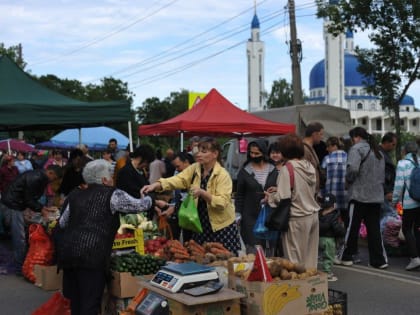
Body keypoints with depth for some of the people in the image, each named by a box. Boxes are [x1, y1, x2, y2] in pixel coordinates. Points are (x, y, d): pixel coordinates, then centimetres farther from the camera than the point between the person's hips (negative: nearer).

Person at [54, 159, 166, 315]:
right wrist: (154, 201, 25)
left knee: (75, 300, 16)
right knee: (90, 302, -2)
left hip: (68, 252, 6)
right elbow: (138, 205, 7)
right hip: (91, 254, -6)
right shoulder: (112, 194, 2)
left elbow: (62, 223, 23)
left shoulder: (75, 195, 19)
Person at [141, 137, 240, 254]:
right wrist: (156, 185, -30)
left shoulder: (223, 175, -14)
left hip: (221, 227, -5)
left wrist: (202, 193, -34)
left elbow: (222, 203, -23)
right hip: (199, 225, 5)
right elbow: (178, 179, -15)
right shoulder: (194, 169, 1)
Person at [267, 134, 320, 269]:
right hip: (313, 215, 7)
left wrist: (270, 196, 1)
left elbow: (283, 197, -20)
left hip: (297, 219, -7)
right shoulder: (310, 166, 4)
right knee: (310, 257, 15)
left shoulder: (287, 169, -16)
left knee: (296, 260, 2)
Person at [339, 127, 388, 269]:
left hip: (359, 195, -7)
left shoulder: (357, 149, -7)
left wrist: (348, 179, -4)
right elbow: (383, 175, 18)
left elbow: (353, 168, -21)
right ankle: (379, 260, 6)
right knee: (374, 228, 8)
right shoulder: (378, 152, 17)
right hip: (376, 196, 7)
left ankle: (347, 257, 14)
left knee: (352, 227, 4)